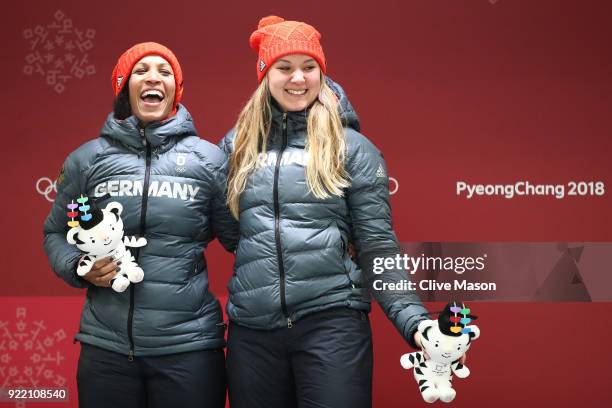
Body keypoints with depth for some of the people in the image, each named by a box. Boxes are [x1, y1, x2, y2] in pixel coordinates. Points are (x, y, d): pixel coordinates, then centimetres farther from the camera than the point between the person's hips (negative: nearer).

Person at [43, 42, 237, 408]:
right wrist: (78, 266, -4)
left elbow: (237, 237, 6)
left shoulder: (209, 158, 2)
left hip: (190, 346, -1)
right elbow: (56, 233, 13)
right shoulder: (87, 158, 5)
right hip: (106, 348, 1)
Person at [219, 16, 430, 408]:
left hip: (332, 323, -3)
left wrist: (414, 320, -11)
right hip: (251, 331, 3)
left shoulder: (352, 147, 2)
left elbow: (377, 246, -2)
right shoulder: (237, 146, 10)